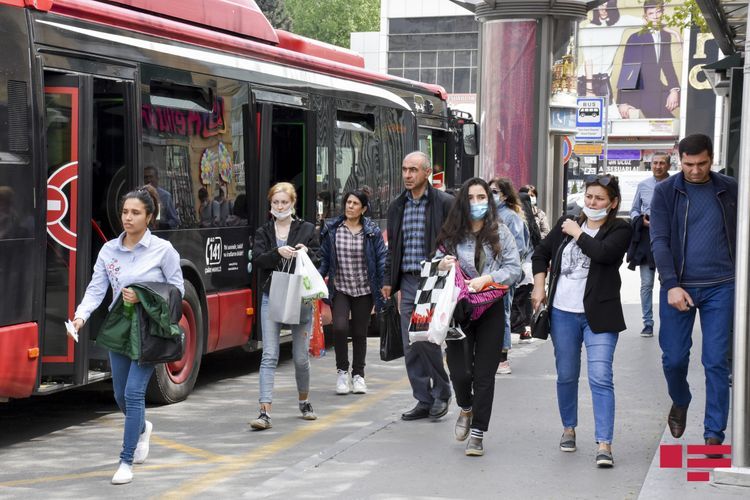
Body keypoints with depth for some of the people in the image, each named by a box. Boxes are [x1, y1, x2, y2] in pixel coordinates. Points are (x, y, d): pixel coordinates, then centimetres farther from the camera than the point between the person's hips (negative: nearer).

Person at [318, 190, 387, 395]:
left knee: (359, 333, 8)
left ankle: (358, 375, 23)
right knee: (340, 327, -18)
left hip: (364, 290, 0)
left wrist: (384, 286, -6)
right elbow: (324, 258, 6)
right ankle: (342, 371, 1)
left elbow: (382, 259, 0)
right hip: (340, 289, 0)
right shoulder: (332, 230, 1)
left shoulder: (372, 232, -1)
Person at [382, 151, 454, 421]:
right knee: (411, 346, 5)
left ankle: (441, 392, 8)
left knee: (427, 338, -12)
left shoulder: (444, 203, -3)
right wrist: (388, 280, 13)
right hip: (408, 281, 6)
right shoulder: (397, 206, 14)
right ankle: (424, 401, 13)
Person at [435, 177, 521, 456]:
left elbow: (514, 269, -2)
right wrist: (441, 267, -10)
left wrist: (486, 279, -15)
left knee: (484, 375, 1)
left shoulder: (500, 233, 2)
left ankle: (477, 435, 9)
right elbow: (437, 264, 13)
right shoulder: (451, 234, 4)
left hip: (490, 310, 0)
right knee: (459, 370, -6)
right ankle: (466, 409, 28)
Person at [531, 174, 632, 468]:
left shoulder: (619, 230, -3)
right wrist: (539, 287, 9)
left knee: (600, 378, -12)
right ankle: (569, 428, 33)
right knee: (566, 376, 14)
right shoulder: (566, 223, 10)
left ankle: (604, 444, -13)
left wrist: (577, 233, -9)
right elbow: (541, 253, 20)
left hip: (598, 315, -4)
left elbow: (603, 252, -23)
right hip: (563, 313, 4)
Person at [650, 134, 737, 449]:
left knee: (716, 361, -1)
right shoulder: (666, 192, 2)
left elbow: (741, 236, 11)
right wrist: (671, 285, -14)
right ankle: (680, 402, 34)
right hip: (679, 287, 0)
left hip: (720, 287, 0)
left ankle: (714, 435, 7)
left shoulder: (729, 190, 7)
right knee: (674, 358, 3)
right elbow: (659, 241, -4)